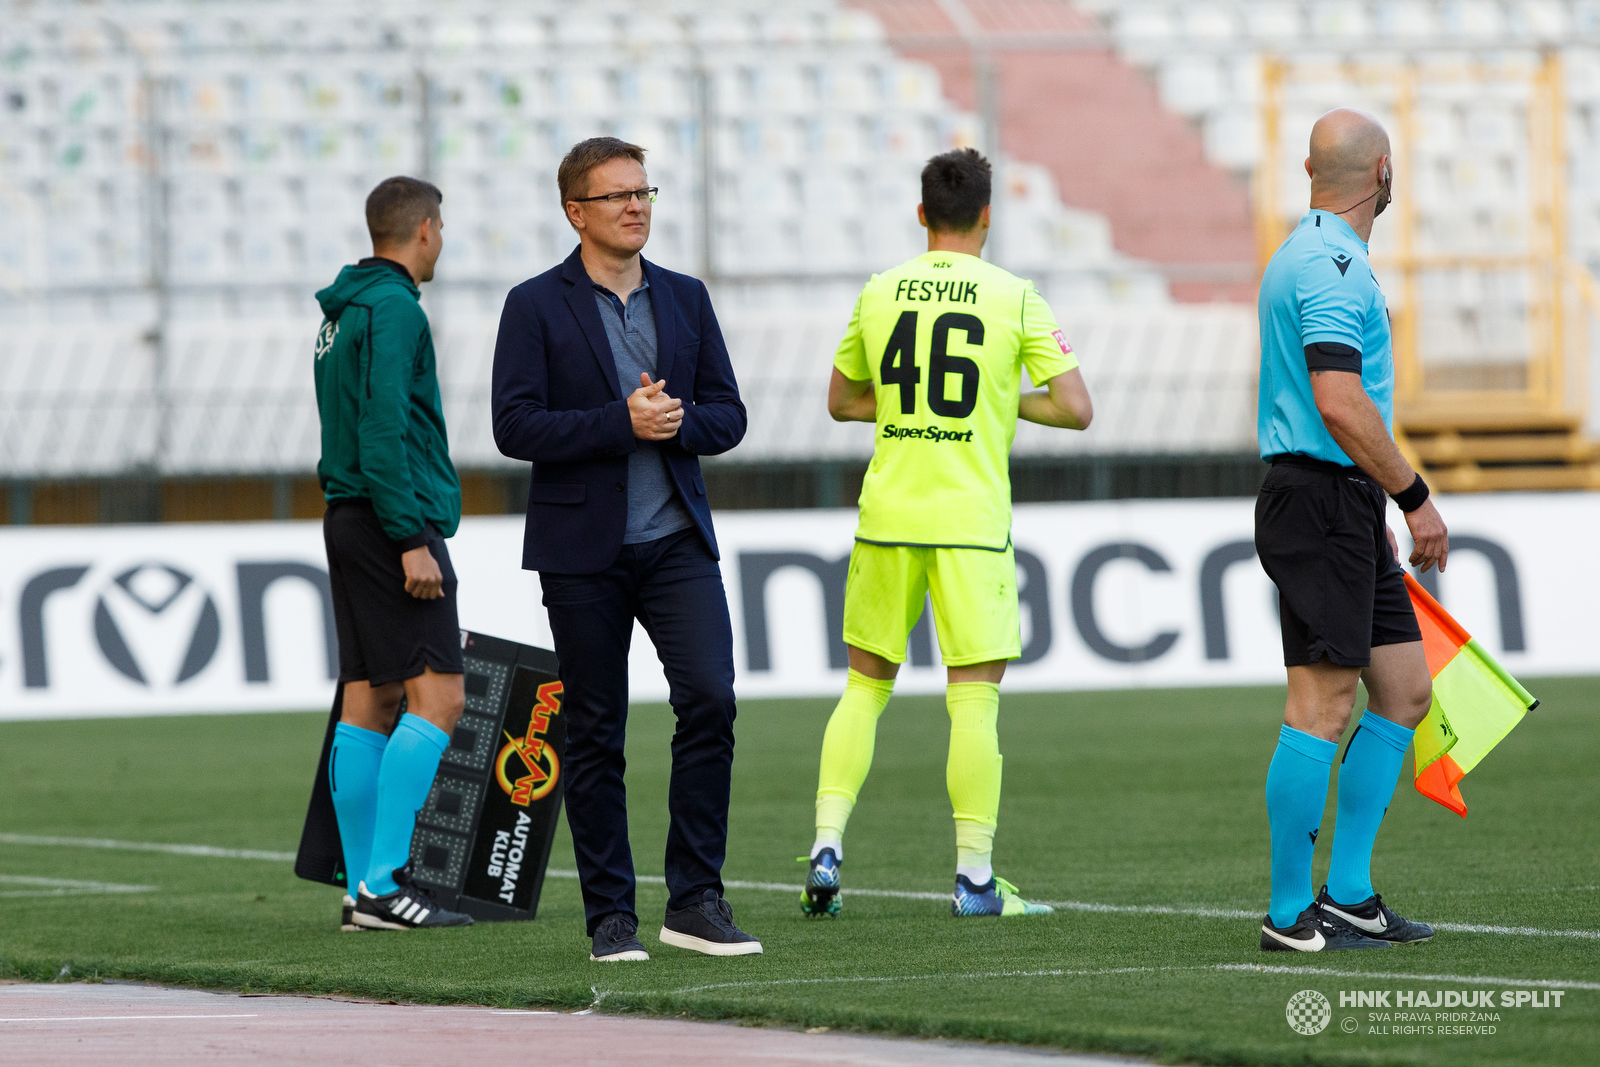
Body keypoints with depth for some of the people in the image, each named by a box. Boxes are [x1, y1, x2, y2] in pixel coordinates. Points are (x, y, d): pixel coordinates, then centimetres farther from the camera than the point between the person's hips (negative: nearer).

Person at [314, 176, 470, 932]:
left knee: (367, 701, 8)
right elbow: (382, 430, -19)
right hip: (395, 517, -10)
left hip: (349, 521, 10)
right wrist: (412, 539, -20)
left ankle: (365, 886, 8)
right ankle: (383, 882, -16)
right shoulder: (393, 308, -12)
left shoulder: (343, 314, 17)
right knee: (438, 695, -11)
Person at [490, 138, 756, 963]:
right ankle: (611, 916, 9)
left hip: (676, 540, 3)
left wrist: (678, 421, -11)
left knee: (710, 700, -13)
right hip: (583, 549, -3)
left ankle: (696, 900, -6)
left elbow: (728, 416, 11)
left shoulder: (686, 300, 12)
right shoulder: (536, 307, -1)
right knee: (594, 734, 2)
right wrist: (623, 423, -18)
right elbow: (515, 425, -10)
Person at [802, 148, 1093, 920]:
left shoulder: (879, 293, 6)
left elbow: (841, 400, 19)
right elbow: (1075, 409, -5)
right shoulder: (1014, 298, -3)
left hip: (888, 512, 3)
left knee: (865, 684, 14)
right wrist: (1009, 401, 11)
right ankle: (974, 877, -3)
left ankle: (828, 846, 4)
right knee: (974, 697, 0)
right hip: (972, 519, -3)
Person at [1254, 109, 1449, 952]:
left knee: (1404, 690, 11)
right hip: (1322, 504, -11)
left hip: (1345, 506, 11)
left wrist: (1380, 509, 29)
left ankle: (1348, 893, 14)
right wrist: (1415, 497, -19)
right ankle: (1290, 915, -6)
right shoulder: (1333, 266, -16)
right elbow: (1340, 404, -25)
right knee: (1321, 708, -9)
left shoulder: (1307, 255, 19)